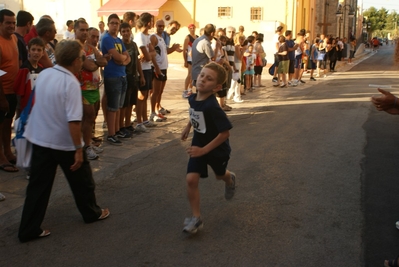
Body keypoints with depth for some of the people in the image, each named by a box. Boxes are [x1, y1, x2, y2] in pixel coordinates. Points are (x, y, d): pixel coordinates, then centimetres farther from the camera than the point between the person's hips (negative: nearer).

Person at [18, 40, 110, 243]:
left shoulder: (43, 74, 0)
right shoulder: (71, 83, -22)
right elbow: (73, 121, -26)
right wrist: (78, 149, -21)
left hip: (40, 140, 6)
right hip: (65, 143, -6)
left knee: (38, 185, 11)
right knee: (81, 180, 17)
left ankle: (28, 229, 14)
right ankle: (91, 212, 36)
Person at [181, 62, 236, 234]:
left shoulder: (212, 107, -34)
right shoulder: (192, 98, -13)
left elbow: (225, 132, -32)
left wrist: (204, 150, -31)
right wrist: (188, 127, 13)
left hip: (217, 149, -4)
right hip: (198, 145, 5)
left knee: (220, 175, 24)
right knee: (191, 179, -10)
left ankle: (230, 179, 62)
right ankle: (196, 218, 1)